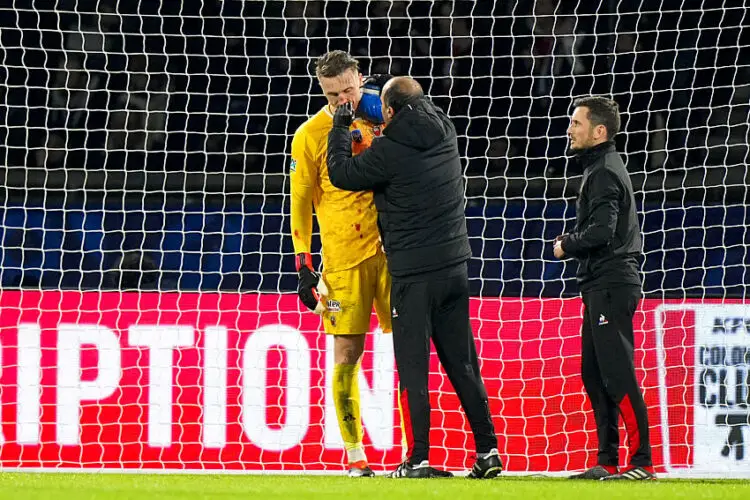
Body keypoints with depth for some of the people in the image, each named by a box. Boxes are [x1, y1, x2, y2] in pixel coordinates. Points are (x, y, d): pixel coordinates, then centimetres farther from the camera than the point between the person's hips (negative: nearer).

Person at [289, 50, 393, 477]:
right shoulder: (311, 135, 0)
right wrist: (303, 265, -1)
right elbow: (301, 202, 4)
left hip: (391, 248, 2)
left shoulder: (383, 119, 6)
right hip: (343, 257, -2)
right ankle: (354, 454, 2)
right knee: (348, 352, -3)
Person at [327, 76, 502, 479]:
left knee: (412, 367, -1)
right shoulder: (444, 136, 4)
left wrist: (339, 129, 12)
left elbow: (341, 174, -2)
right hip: (454, 266, 6)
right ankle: (488, 450, 9)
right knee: (462, 363, 11)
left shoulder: (388, 152, -15)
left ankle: (417, 460, -3)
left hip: (413, 275, -6)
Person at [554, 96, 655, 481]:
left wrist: (566, 246, -7)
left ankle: (642, 461, -13)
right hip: (601, 286, 11)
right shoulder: (601, 169, 19)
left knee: (617, 375, -12)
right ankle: (607, 461, 14)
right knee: (594, 374, 12)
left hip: (611, 285, -11)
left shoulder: (604, 173, -13)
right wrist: (571, 243, 7)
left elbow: (600, 232, -23)